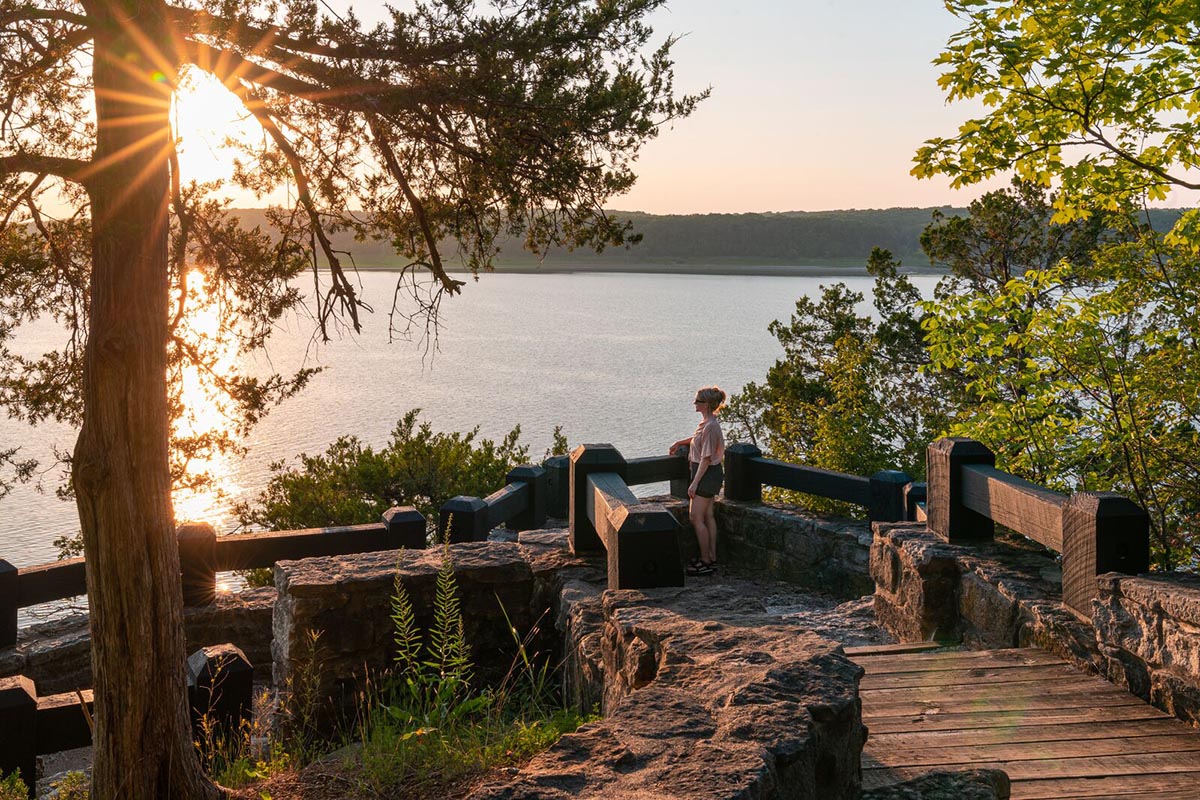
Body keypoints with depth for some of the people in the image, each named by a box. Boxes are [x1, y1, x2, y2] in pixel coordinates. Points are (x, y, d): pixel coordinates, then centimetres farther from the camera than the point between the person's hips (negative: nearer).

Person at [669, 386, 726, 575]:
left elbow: (706, 458, -23)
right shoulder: (706, 422, 8)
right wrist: (680, 442, 35)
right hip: (709, 474, 10)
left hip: (707, 474, -10)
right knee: (708, 516, 13)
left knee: (696, 517, -6)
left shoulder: (710, 426, -22)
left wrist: (695, 483, -23)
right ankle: (712, 559, 19)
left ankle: (706, 562, 0)